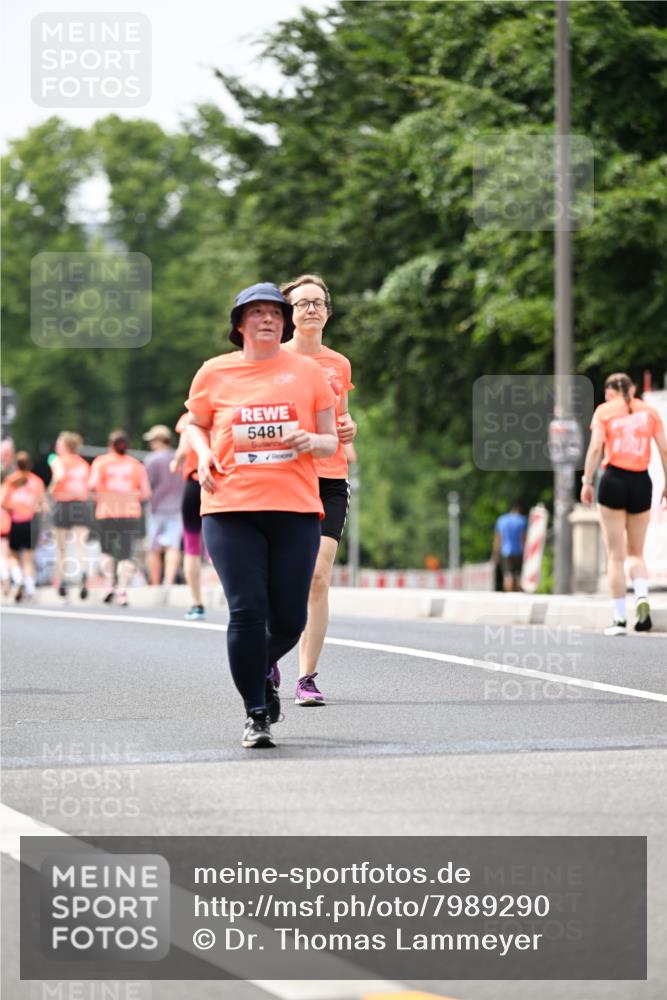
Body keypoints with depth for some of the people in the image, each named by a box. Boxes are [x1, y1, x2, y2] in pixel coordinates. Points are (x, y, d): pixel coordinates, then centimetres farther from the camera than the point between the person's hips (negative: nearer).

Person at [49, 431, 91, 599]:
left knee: (61, 547, 12)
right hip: (81, 506, 3)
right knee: (80, 545, -5)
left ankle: (62, 581, 12)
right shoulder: (84, 464, 12)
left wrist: (52, 488, -7)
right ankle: (83, 572, -32)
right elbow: (89, 489, 8)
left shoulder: (58, 461, -2)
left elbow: (60, 475, -22)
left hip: (63, 505, -3)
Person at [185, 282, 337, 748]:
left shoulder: (308, 371, 8)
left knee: (289, 619, 1)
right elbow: (196, 425, 21)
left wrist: (312, 442, -11)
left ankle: (265, 668, 36)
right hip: (231, 509, -1)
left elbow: (331, 441, 12)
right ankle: (256, 715, 2)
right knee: (247, 611, -10)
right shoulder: (215, 373, 7)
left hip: (295, 508, 1)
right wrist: (204, 455, 0)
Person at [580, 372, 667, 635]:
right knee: (636, 552, 15)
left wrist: (586, 482, -4)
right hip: (641, 482, 2)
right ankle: (642, 596, -13)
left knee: (616, 555, 3)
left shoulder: (604, 411, 5)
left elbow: (595, 447, -7)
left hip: (614, 479, -2)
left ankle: (620, 618, 0)